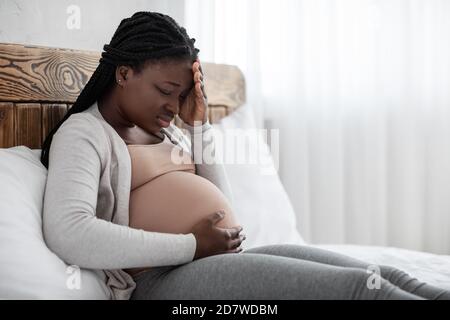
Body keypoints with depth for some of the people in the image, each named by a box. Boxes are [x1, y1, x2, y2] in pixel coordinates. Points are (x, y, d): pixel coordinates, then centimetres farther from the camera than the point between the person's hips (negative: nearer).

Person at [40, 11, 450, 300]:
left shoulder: (165, 132, 21)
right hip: (165, 279, -8)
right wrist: (192, 246, -16)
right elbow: (68, 233, -22)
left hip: (227, 263, 8)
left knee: (387, 277, -9)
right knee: (363, 288, -23)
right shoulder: (83, 131, -2)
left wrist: (199, 124, 11)